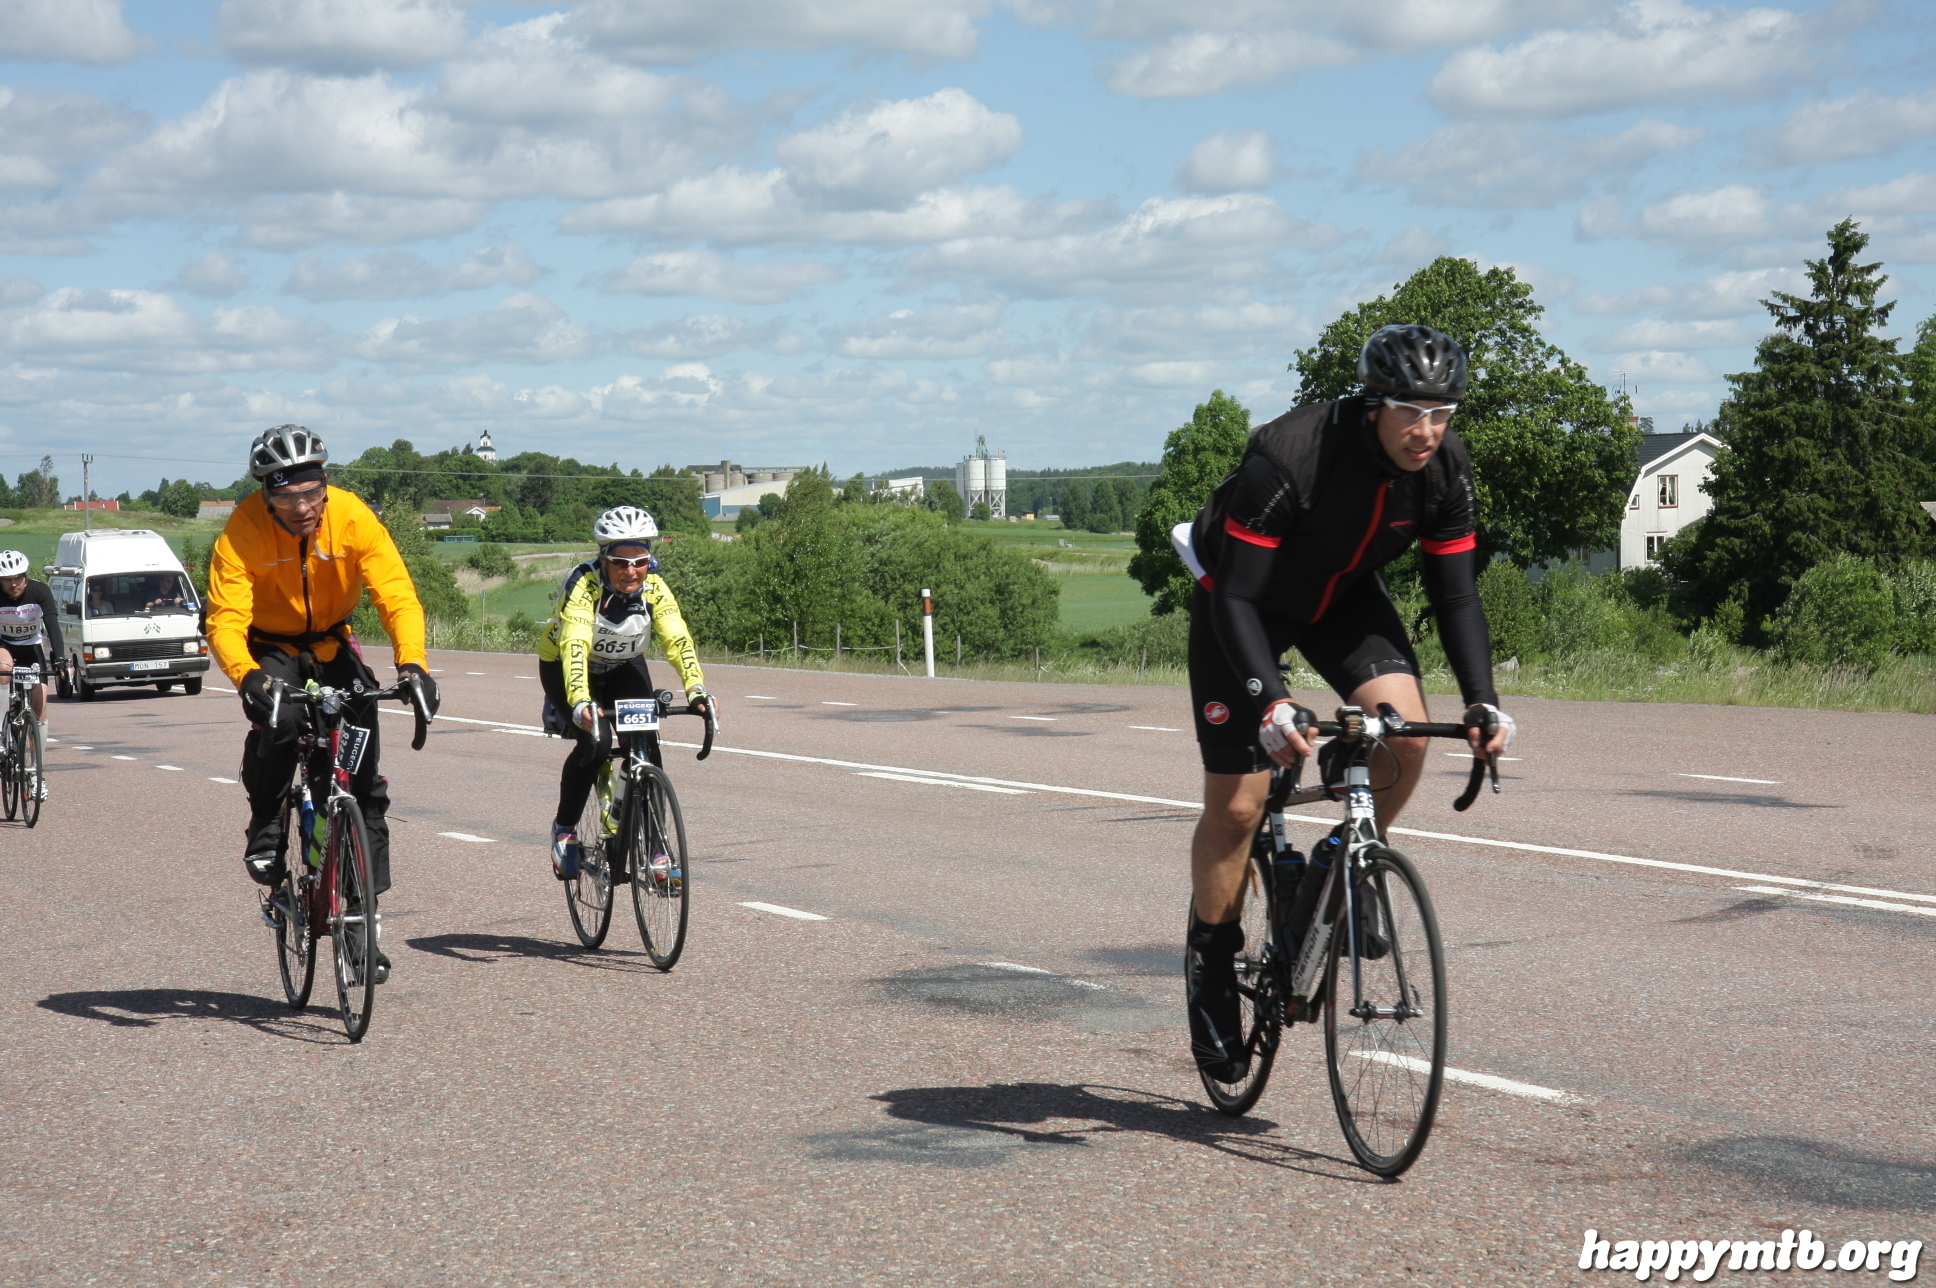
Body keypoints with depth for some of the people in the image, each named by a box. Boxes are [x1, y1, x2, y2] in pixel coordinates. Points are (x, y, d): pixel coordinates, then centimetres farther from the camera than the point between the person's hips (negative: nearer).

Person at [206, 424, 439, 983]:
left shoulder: (352, 517, -23)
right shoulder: (243, 532, -25)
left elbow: (398, 596, -27)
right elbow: (225, 619, -31)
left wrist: (412, 664, -44)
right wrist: (247, 677, -51)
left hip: (333, 647, 2)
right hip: (271, 648, -2)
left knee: (364, 777, -8)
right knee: (278, 717, -35)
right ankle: (265, 836, -11)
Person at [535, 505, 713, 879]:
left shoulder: (653, 587, -24)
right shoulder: (583, 584, -33)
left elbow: (677, 639, -35)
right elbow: (574, 647, -46)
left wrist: (697, 690, -52)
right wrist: (580, 702, -62)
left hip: (623, 667, 3)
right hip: (563, 667, -3)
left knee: (645, 744, -18)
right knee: (592, 744, -24)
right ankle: (564, 829, -1)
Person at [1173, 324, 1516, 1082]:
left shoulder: (1446, 471, -20)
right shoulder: (1287, 459, -36)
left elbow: (1456, 594, -12)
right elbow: (1236, 596, -35)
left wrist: (1483, 702, -25)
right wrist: (1270, 702, -47)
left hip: (1342, 594, 4)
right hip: (1246, 600, -4)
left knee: (1405, 726, -23)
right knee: (1237, 805, -6)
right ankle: (1212, 975, 13)